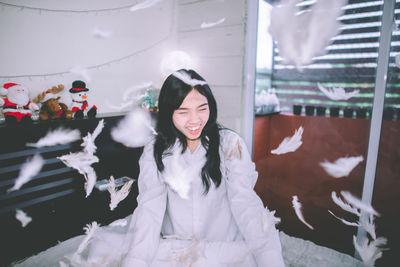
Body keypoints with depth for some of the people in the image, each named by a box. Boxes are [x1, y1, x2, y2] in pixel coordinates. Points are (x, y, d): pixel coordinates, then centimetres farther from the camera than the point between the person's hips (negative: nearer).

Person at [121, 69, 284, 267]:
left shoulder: (230, 143, -4)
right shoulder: (155, 152, -1)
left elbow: (245, 201, -11)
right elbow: (149, 208, -8)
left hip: (226, 245, 0)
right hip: (174, 248, 1)